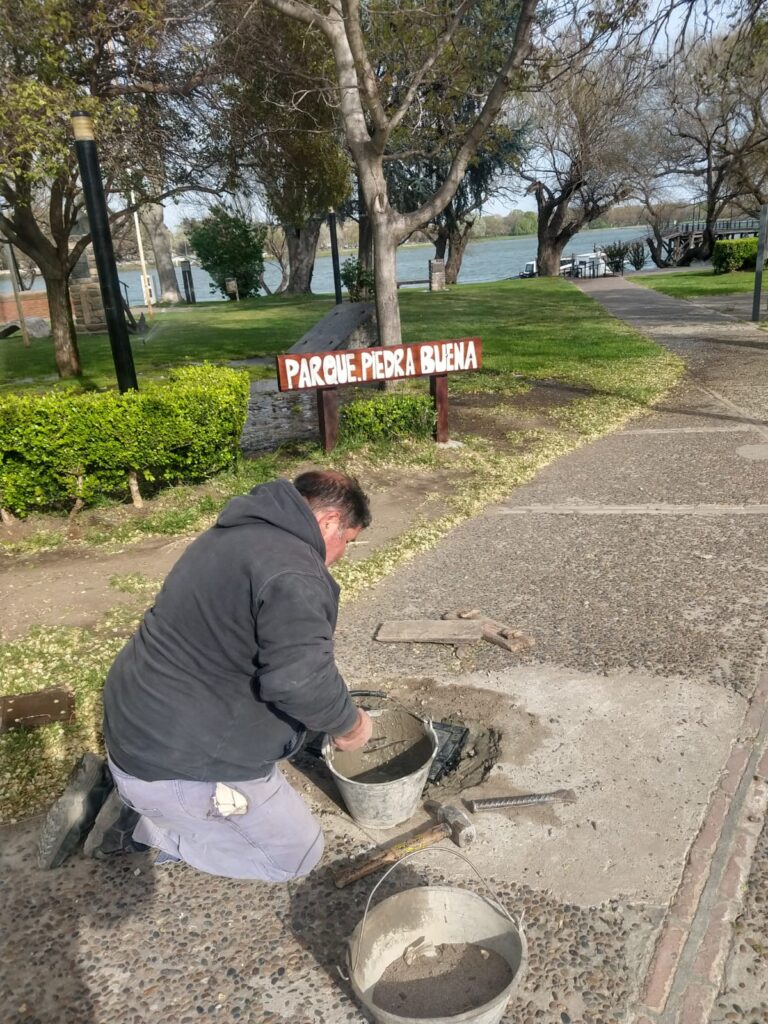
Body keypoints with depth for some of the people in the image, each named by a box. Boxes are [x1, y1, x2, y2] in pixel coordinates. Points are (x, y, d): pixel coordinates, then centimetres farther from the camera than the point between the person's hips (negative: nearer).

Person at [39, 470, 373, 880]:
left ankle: (116, 786, 15)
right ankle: (136, 821, 3)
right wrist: (350, 725, -12)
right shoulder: (292, 570, -25)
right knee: (297, 854, 8)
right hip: (179, 763, -9)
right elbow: (302, 680, -33)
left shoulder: (241, 532, 8)